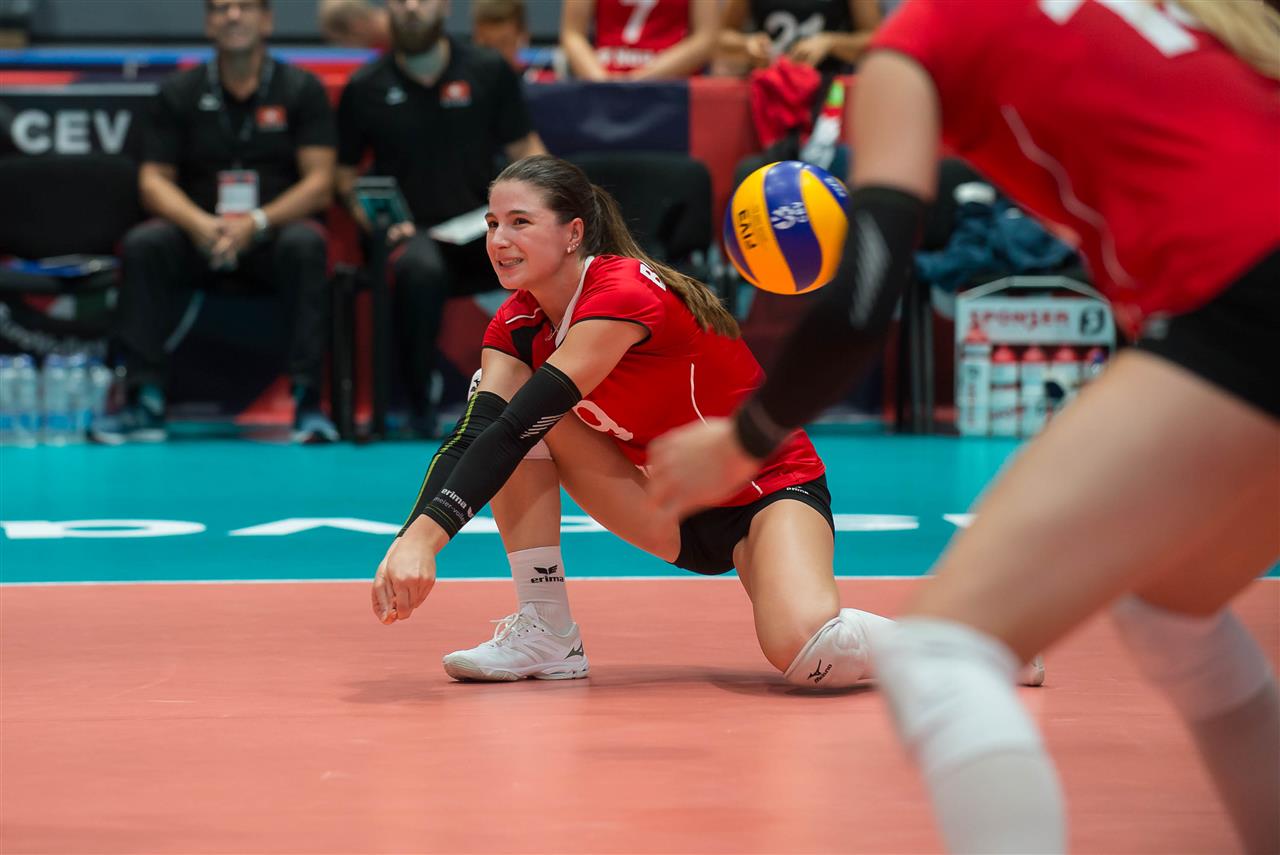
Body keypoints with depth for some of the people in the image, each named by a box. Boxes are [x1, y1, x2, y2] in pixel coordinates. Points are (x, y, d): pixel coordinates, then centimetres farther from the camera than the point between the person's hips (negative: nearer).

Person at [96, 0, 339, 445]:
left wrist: (256, 223, -20)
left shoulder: (301, 88, 3)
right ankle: (145, 400, -28)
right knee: (142, 245, -28)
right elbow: (154, 179, 4)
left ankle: (307, 401, -34)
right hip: (198, 236, 2)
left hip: (274, 230, -2)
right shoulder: (179, 92, 9)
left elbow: (319, 183, -4)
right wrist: (199, 223, -18)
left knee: (306, 244, -35)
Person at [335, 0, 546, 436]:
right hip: (411, 232, -1)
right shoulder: (365, 88, 7)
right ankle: (419, 404, -23)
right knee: (422, 268, -39)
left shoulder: (488, 71, 9)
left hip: (483, 226, 1)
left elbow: (525, 148, 11)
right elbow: (344, 173, 15)